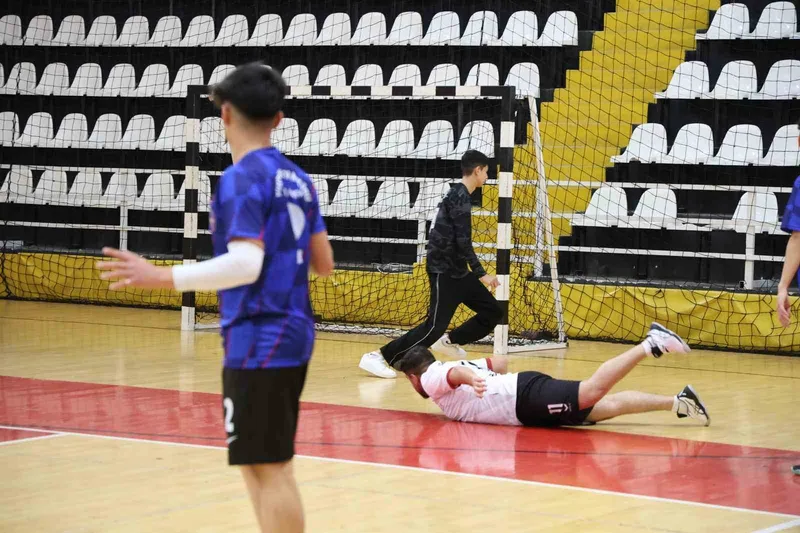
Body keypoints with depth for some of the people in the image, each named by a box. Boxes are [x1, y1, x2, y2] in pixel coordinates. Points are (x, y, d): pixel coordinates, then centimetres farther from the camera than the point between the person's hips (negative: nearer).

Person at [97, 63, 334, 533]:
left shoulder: (243, 178, -13)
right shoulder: (297, 179, 11)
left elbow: (246, 264, -24)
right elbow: (324, 263, 15)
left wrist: (161, 277, -27)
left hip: (259, 338, -9)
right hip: (291, 333, 9)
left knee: (267, 469, -5)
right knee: (269, 464, 16)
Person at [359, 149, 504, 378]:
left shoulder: (457, 194, 15)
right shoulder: (460, 197, -15)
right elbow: (463, 242, -21)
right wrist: (481, 274, -19)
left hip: (456, 272, 10)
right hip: (444, 272, -10)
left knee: (493, 311, 11)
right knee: (434, 327, -16)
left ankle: (450, 342, 23)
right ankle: (379, 357, -15)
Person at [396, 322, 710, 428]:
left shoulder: (431, 378, 2)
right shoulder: (449, 367, 29)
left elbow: (458, 372, -23)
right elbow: (500, 362, 38)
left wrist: (473, 380, -44)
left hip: (526, 398, -9)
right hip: (524, 391, 9)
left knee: (592, 392, -27)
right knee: (608, 407, -1)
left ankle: (650, 345, -25)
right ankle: (677, 402, -12)